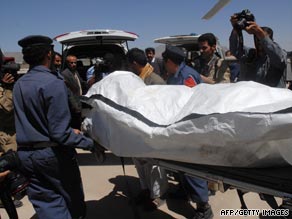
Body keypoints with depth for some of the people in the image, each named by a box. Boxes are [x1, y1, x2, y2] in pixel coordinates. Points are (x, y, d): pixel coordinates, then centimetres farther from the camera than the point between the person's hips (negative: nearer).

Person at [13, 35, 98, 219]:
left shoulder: (19, 85, 6)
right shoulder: (53, 83, -18)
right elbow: (60, 132, -23)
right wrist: (91, 143, -16)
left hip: (25, 154, 6)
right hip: (52, 153, -6)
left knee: (46, 204, 11)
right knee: (73, 200, 16)